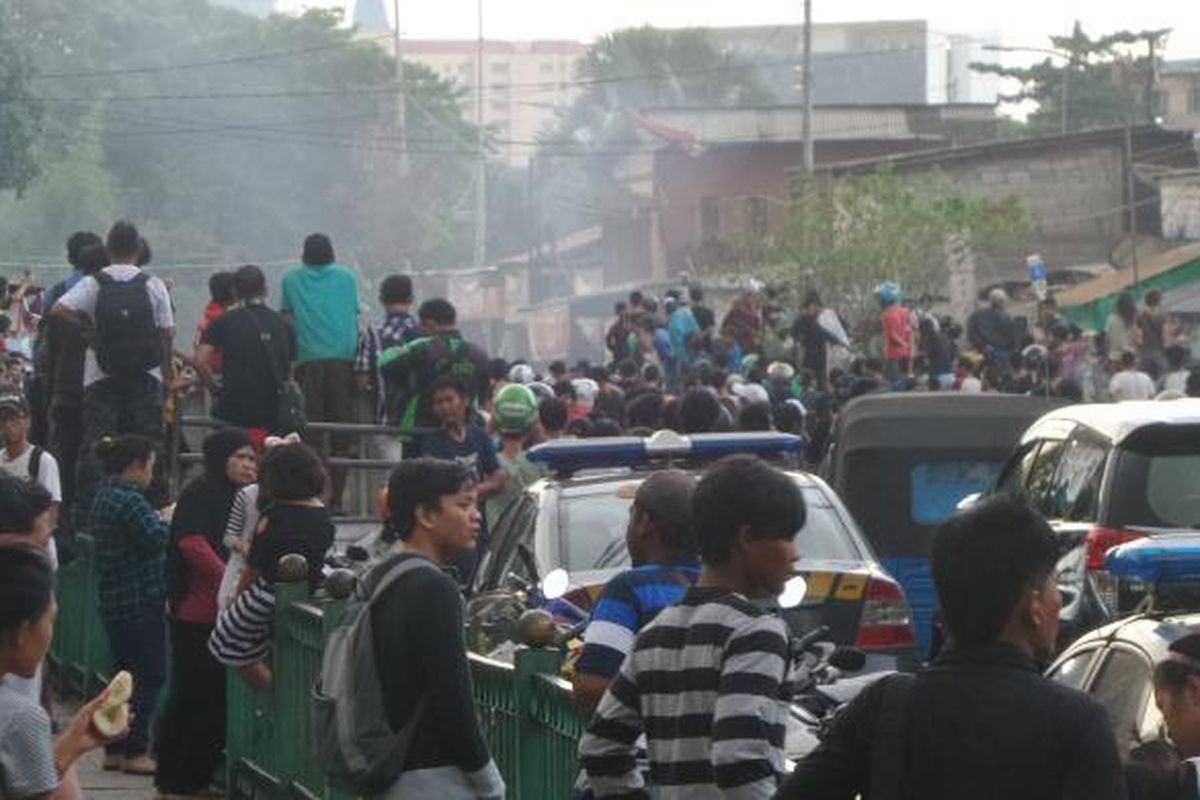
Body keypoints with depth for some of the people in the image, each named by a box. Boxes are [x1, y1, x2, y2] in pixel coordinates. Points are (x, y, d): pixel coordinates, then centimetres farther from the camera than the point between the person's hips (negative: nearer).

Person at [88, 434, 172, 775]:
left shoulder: (104, 496, 12)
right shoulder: (128, 500, -19)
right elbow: (156, 539, -23)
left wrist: (158, 518, 7)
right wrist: (166, 518, -5)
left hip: (116, 601, 10)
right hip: (140, 600, -10)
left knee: (125, 672, 16)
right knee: (149, 674, -3)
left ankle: (115, 750, 19)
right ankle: (135, 752, -2)